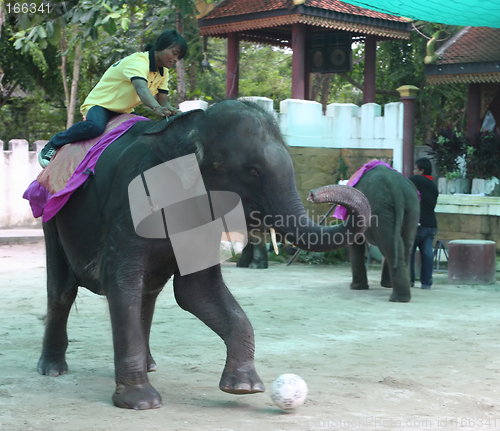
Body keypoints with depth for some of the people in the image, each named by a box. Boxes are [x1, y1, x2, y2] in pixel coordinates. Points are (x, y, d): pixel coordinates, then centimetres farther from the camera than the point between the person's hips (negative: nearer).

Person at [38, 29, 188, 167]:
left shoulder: (163, 72, 5)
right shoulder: (137, 62, -23)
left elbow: (162, 101, -3)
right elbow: (141, 89, -41)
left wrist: (171, 111, -27)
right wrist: (156, 108, -60)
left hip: (123, 113, 9)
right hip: (100, 104, -9)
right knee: (95, 126, -39)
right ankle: (53, 144, -18)